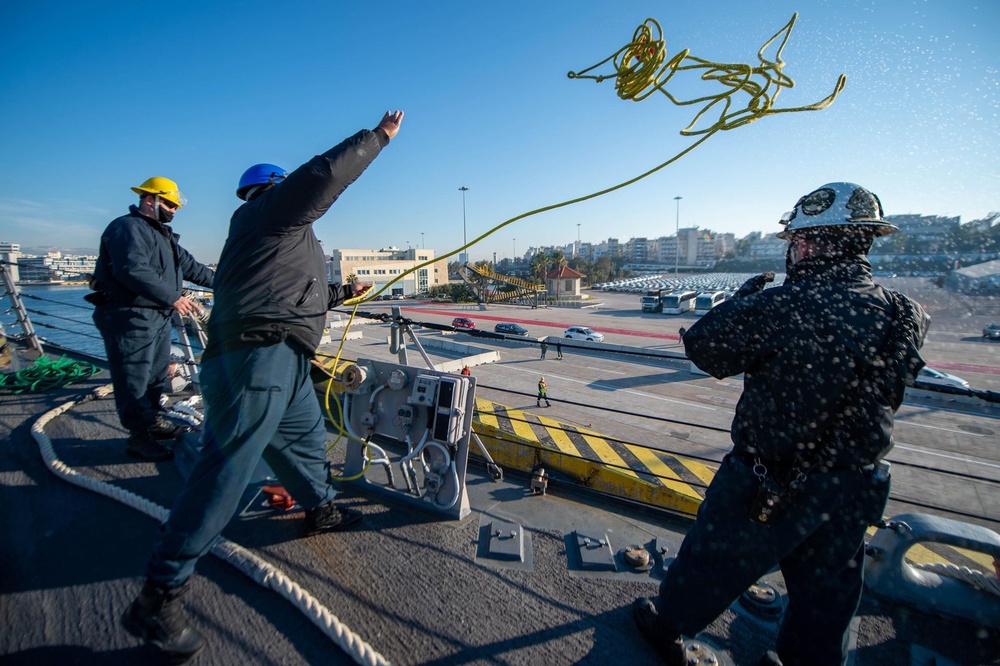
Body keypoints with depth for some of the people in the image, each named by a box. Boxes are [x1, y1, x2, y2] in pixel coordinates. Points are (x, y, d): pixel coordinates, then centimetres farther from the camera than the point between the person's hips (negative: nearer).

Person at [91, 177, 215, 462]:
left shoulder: (162, 234, 20)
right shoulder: (128, 228, -13)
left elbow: (187, 264, 23)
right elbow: (134, 271, -28)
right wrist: (172, 297, -29)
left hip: (159, 316, 11)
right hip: (130, 318, -11)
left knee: (157, 374, 18)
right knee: (134, 381, -4)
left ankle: (153, 422, 32)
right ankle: (139, 437, 3)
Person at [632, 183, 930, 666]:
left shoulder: (781, 308, -26)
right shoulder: (902, 317, -5)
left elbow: (704, 347, -16)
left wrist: (744, 298, 0)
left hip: (769, 487, -5)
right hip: (853, 493, 6)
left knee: (712, 558, 18)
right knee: (827, 594, 24)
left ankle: (667, 625, 41)